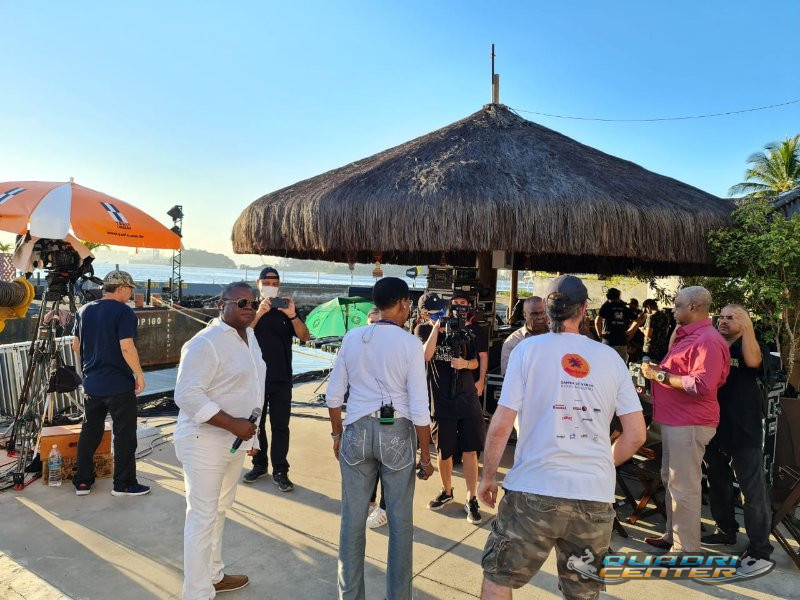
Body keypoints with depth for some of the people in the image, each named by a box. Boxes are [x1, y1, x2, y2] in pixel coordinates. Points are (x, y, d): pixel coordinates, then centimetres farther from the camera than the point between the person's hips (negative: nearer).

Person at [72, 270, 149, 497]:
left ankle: (82, 482, 24)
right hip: (119, 385, -7)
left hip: (91, 383, 7)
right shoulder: (124, 312, -14)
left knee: (89, 432, 17)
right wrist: (139, 375, -12)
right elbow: (126, 347, -21)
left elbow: (76, 345, 15)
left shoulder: (84, 310, 9)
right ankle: (124, 484, 10)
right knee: (124, 435, 3)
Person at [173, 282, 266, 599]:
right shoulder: (205, 343, -20)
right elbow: (187, 395, -25)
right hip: (206, 441, -9)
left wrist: (247, 428, 14)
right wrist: (232, 424, -26)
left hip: (235, 440, 9)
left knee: (219, 510, 21)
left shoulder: (249, 336, 8)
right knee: (203, 517, 1)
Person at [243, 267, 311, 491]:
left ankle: (280, 471, 9)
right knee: (256, 424, 11)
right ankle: (259, 464, 27)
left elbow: (305, 337, -9)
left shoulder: (286, 309, 3)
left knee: (280, 426, 2)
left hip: (282, 379, 0)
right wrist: (259, 314, -28)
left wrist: (292, 315, -26)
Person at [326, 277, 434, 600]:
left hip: (357, 431, 3)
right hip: (397, 432, -3)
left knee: (353, 518, 14)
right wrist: (425, 455, 0)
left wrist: (338, 434, 19)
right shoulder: (410, 343, -10)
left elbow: (334, 395, 5)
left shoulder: (352, 337, 0)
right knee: (400, 520, 13)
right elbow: (419, 408, -10)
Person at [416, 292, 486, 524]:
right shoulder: (423, 330, 0)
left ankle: (471, 500, 15)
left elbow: (475, 362, 9)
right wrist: (436, 326, -19)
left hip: (467, 400, 1)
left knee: (470, 451, 2)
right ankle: (446, 491, 35)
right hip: (441, 402, 0)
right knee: (444, 452, 12)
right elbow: (426, 355, -20)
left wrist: (465, 363, -13)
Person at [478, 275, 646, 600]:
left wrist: (488, 476, 5)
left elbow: (501, 425, -8)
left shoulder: (528, 348, -5)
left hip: (534, 491, -3)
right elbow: (636, 434, 5)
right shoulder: (611, 357, 4)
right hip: (595, 498, 4)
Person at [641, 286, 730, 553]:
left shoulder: (708, 341, -18)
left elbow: (702, 385, -28)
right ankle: (673, 535, 33)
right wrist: (658, 369, 9)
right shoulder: (689, 336, 16)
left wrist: (660, 375, -21)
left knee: (684, 488, -4)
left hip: (689, 424, -11)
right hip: (675, 421, 11)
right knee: (670, 481, 20)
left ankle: (686, 550, 7)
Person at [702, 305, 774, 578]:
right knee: (717, 483, 17)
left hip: (744, 430, -5)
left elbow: (752, 361, -25)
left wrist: (748, 326, -25)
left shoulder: (749, 347, -2)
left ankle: (760, 551, 3)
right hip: (714, 427, 6)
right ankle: (725, 531, 34)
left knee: (752, 489, -3)